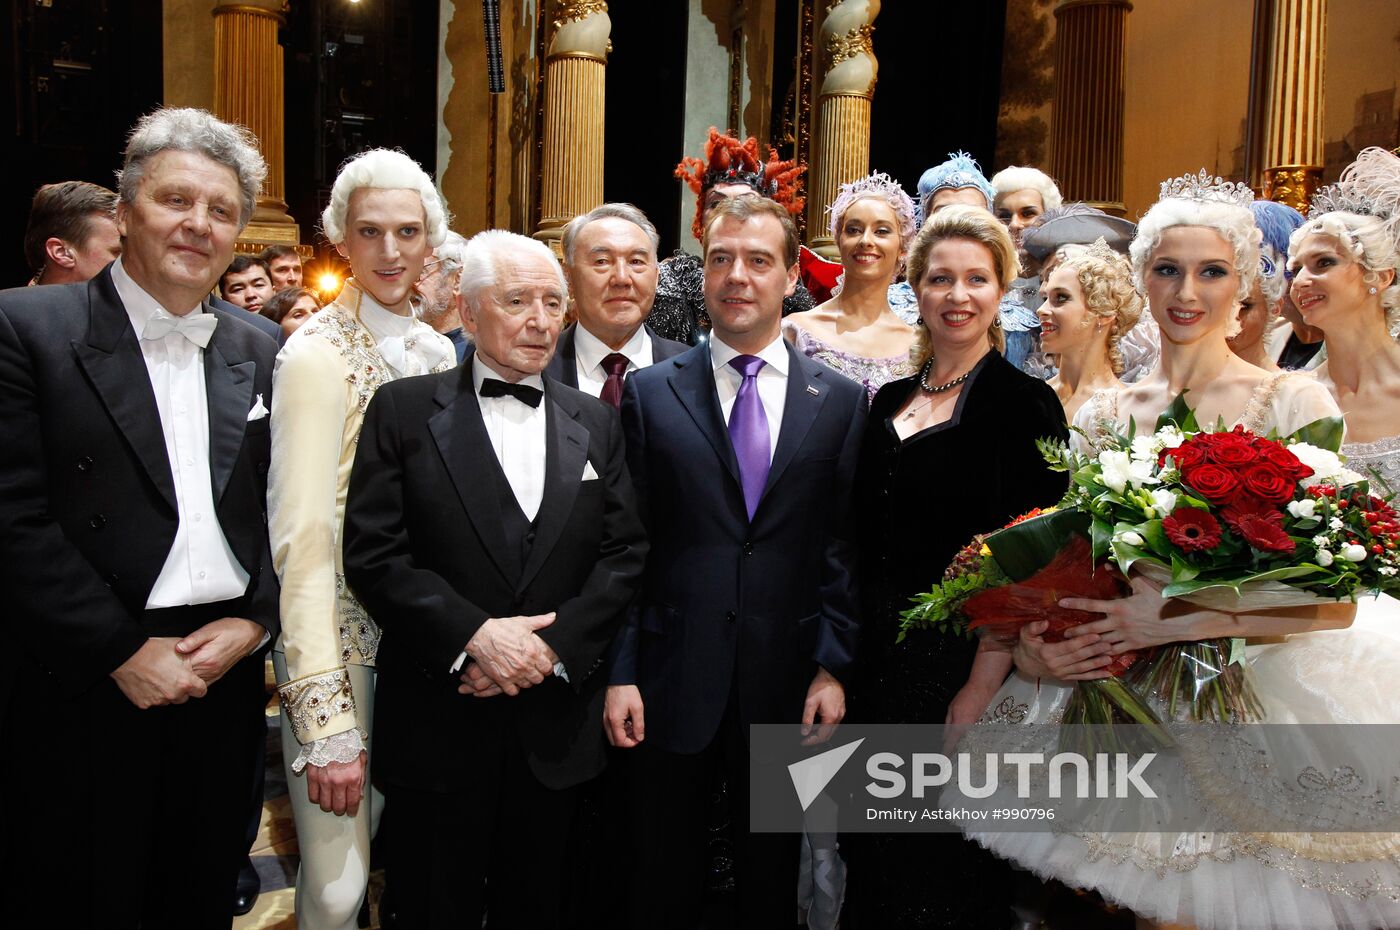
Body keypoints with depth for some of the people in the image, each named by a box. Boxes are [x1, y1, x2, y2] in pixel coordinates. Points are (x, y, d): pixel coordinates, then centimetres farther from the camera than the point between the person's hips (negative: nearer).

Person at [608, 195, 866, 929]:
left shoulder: (841, 400, 3)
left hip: (787, 683, 1)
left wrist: (832, 667, -4)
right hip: (670, 679, 0)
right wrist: (620, 674, -5)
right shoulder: (649, 393, 1)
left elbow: (844, 546, 1)